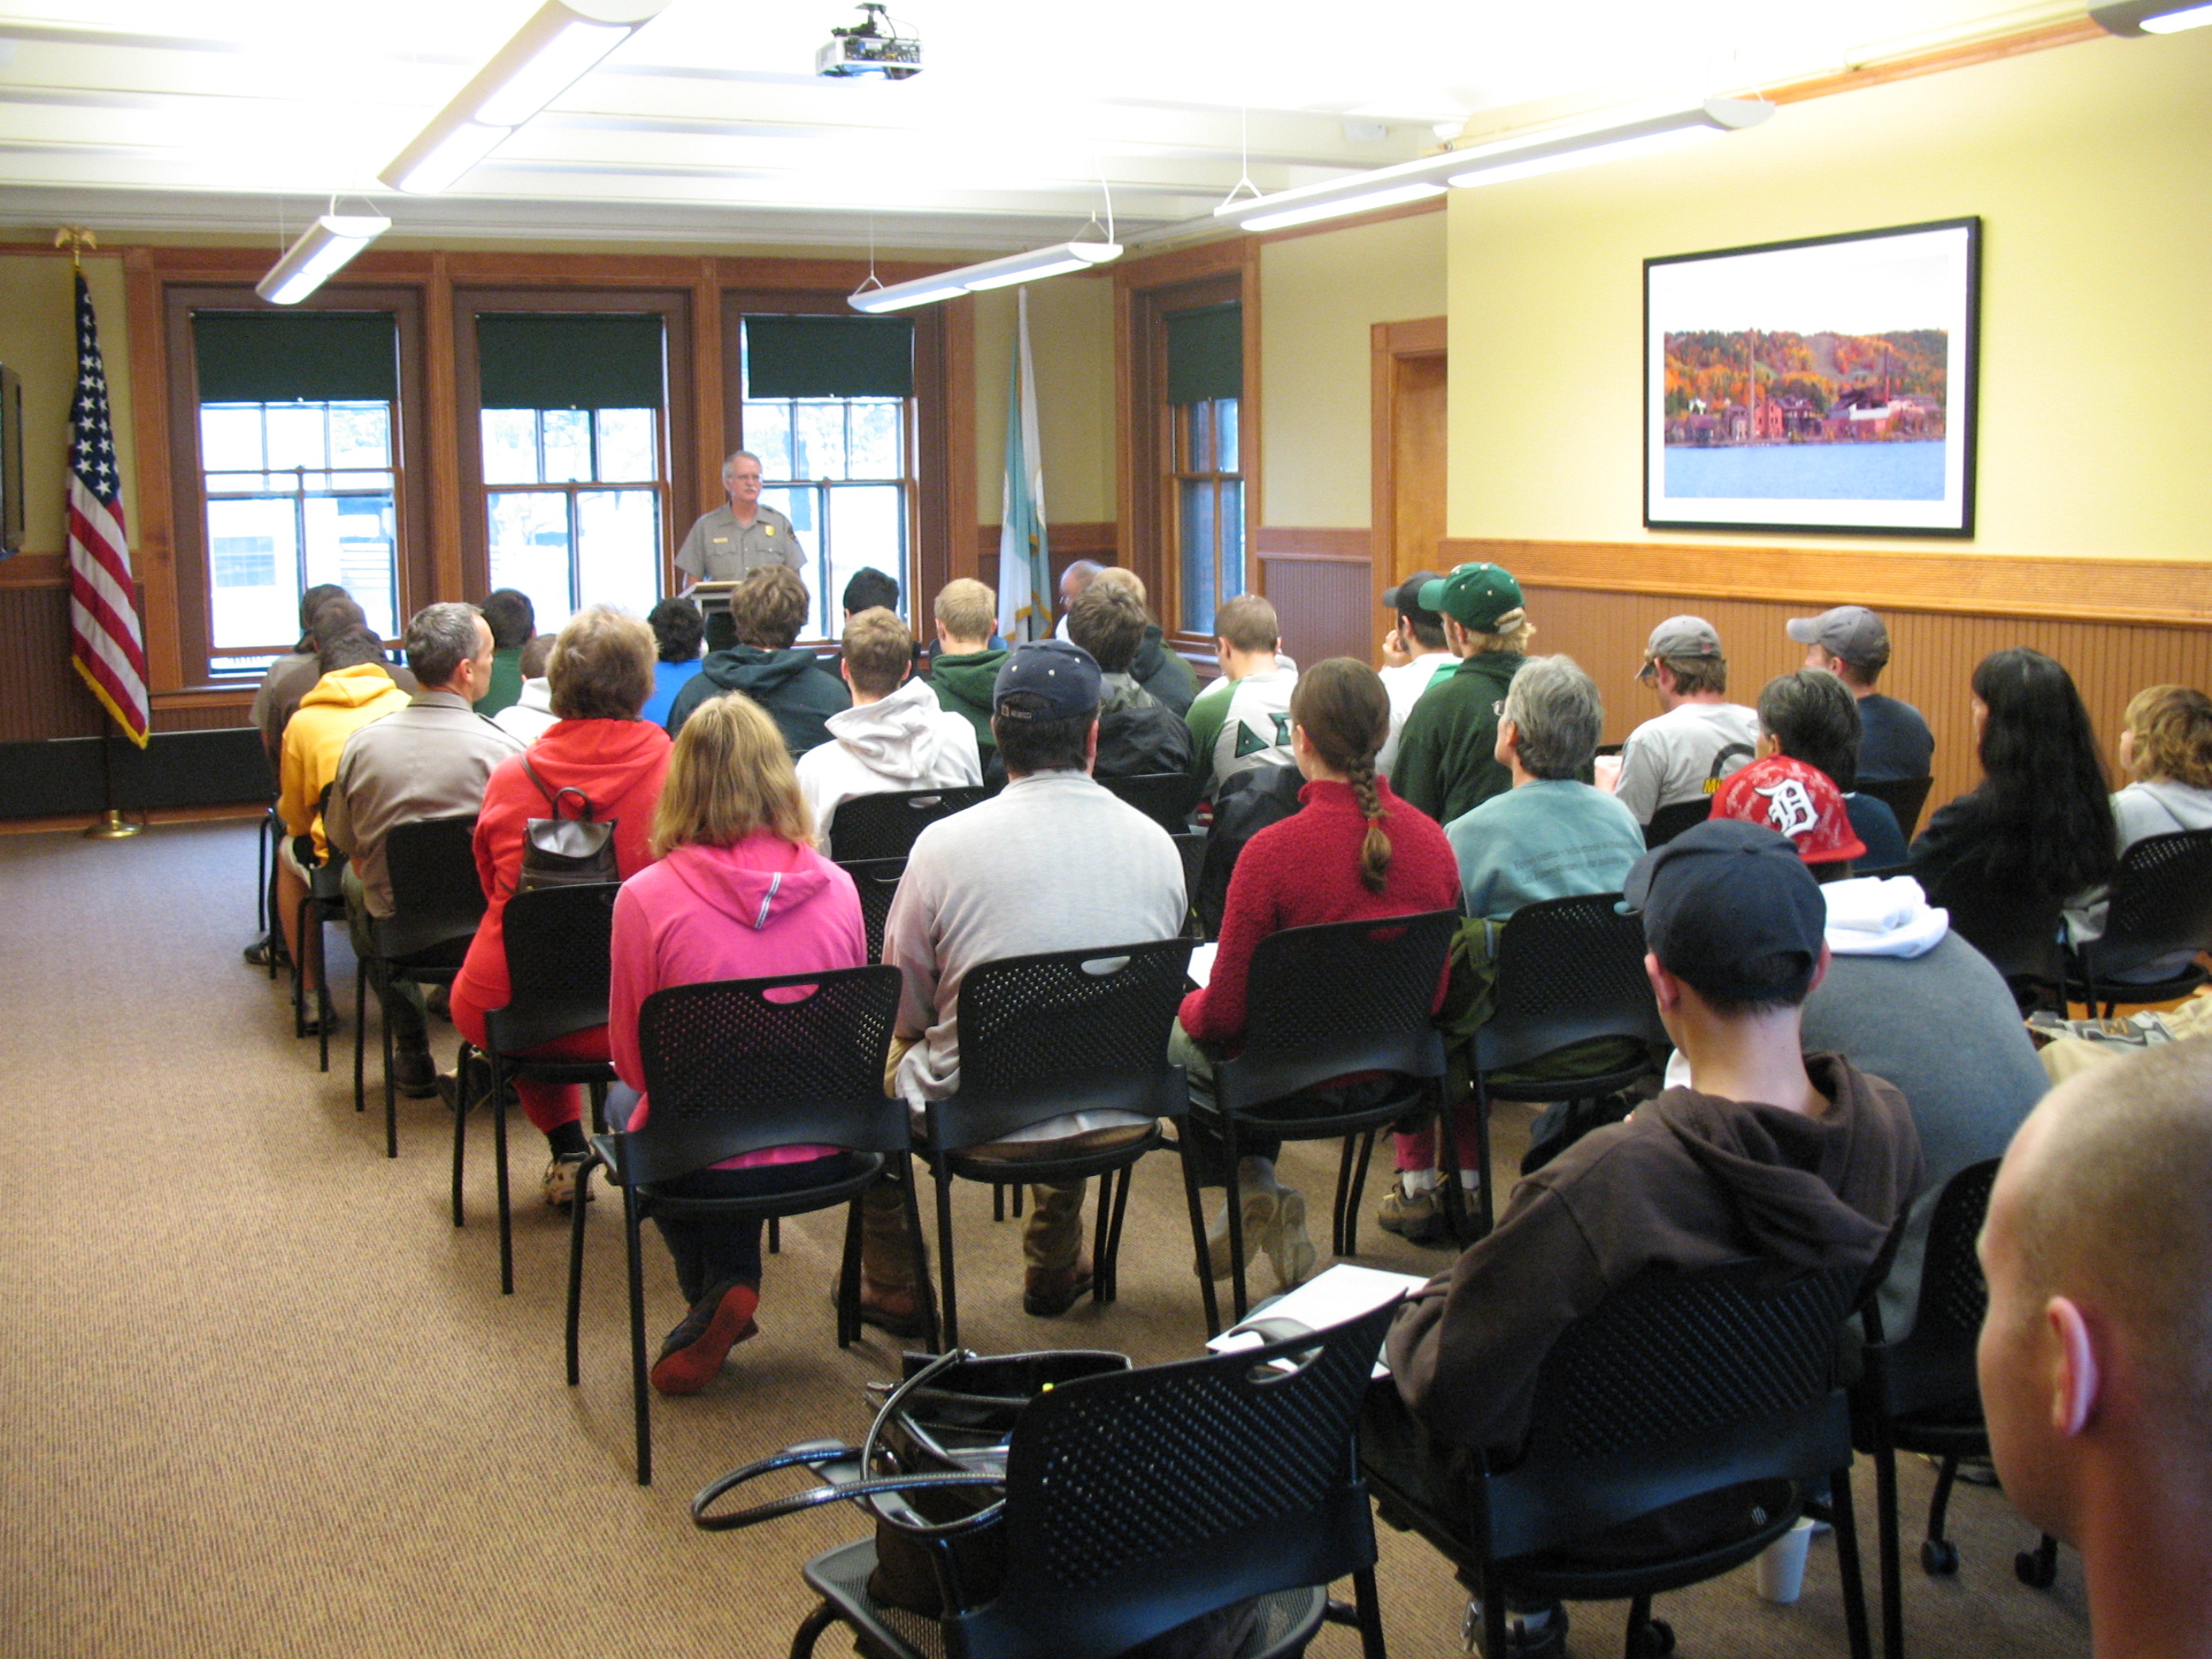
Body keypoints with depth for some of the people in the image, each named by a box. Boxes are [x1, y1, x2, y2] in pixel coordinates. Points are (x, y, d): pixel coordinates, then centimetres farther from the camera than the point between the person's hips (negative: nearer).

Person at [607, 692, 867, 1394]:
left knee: (623, 1101, 30)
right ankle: (727, 1298, 26)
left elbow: (632, 1059, -6)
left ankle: (716, 1291, 16)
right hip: (822, 1154, 4)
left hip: (707, 1164, -4)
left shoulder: (647, 897, -16)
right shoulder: (836, 887, -8)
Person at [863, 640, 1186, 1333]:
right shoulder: (1156, 843, -6)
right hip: (1122, 1116, 4)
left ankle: (892, 1289, 38)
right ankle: (1054, 1269, 49)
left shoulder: (944, 844, -16)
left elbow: (905, 1007, -5)